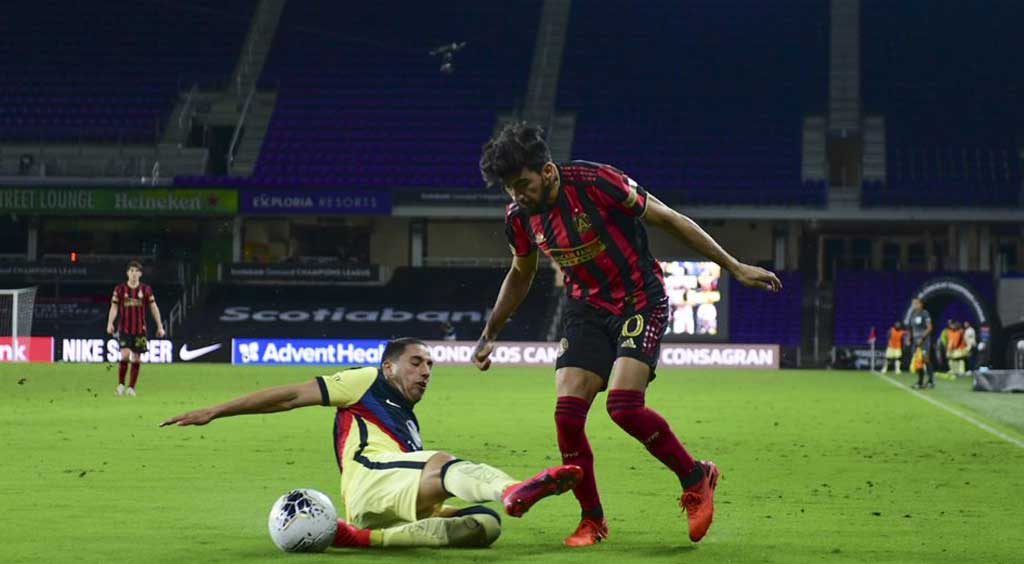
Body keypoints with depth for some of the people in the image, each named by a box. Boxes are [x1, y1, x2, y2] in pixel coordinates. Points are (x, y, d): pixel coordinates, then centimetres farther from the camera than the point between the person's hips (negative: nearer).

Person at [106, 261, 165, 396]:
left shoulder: (146, 289, 4)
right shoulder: (120, 289, 1)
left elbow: (154, 308, 7)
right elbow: (114, 307, 0)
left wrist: (160, 327, 3)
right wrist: (110, 323, -16)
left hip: (140, 329, 2)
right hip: (124, 329, -2)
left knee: (136, 358, 3)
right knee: (125, 355, -17)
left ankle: (131, 387, 11)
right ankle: (120, 385, -4)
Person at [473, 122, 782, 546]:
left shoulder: (595, 182, -22)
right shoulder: (519, 216, -4)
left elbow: (668, 220, -12)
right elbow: (520, 275, 19)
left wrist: (733, 266, -8)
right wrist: (490, 333, 22)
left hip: (640, 301, -5)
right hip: (586, 309, 5)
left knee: (623, 405, -23)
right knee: (567, 413, -11)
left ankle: (695, 477, 1)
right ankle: (592, 520, 6)